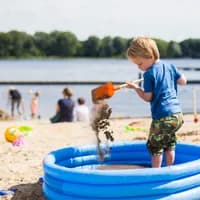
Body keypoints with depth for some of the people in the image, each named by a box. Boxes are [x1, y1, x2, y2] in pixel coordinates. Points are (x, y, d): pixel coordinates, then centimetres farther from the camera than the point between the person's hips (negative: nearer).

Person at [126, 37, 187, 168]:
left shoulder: (149, 74, -11)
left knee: (155, 146, 8)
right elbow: (183, 81, 13)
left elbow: (147, 97, -8)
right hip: (178, 114, 7)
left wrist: (136, 88, 5)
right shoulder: (170, 66, 7)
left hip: (162, 118, -7)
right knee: (170, 143, 24)